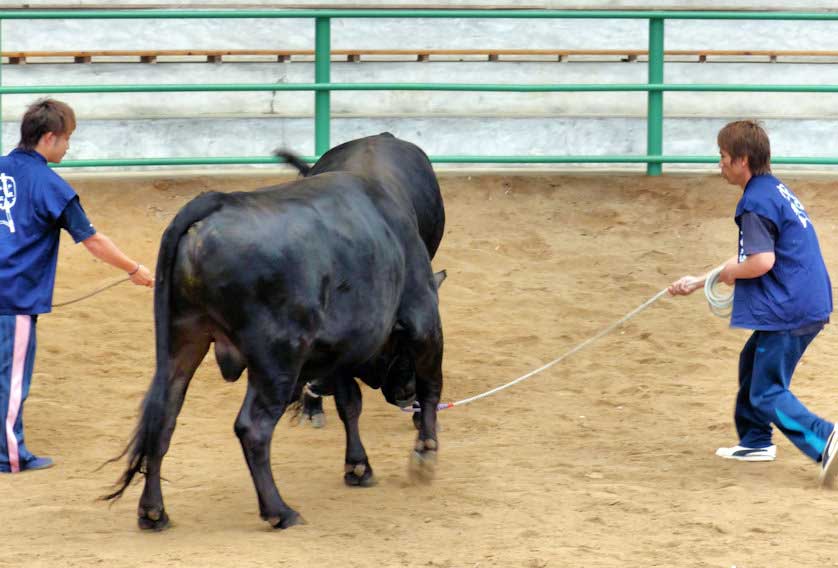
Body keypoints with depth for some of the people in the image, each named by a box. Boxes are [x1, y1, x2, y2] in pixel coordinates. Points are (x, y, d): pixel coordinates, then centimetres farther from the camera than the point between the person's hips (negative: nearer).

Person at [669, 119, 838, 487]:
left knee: (767, 393, -8)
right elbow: (754, 258, 25)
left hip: (788, 311, -10)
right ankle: (756, 442, 36)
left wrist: (728, 272, -5)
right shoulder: (775, 191, 18)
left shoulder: (756, 202, -15)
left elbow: (761, 261, -26)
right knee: (752, 362, 27)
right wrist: (698, 282, 27)